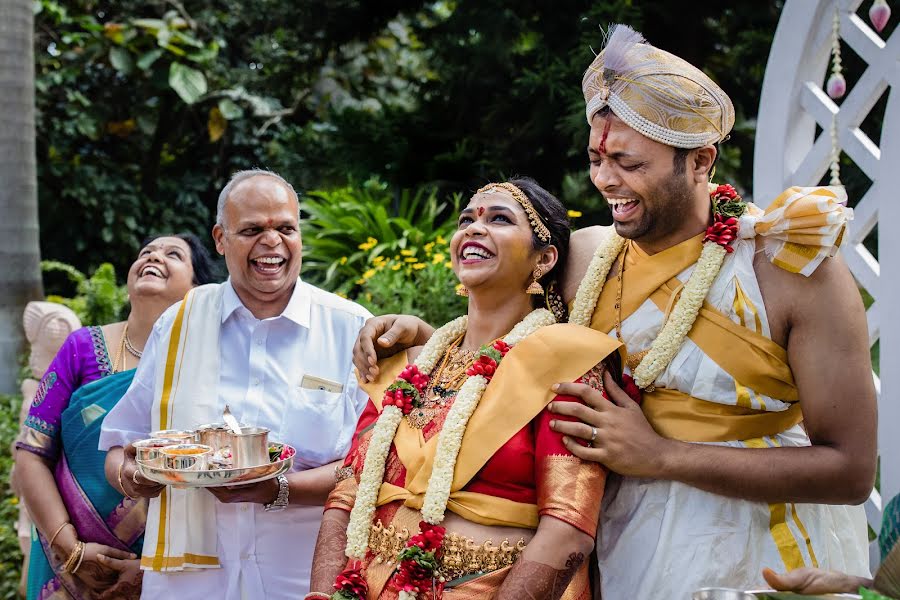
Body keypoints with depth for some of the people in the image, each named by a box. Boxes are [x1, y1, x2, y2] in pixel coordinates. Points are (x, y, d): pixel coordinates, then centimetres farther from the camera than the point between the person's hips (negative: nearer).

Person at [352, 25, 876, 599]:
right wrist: (421, 333, -5)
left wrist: (659, 455, -22)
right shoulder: (584, 256, -2)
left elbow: (851, 470, -19)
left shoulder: (793, 266, -16)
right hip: (621, 548, 4)